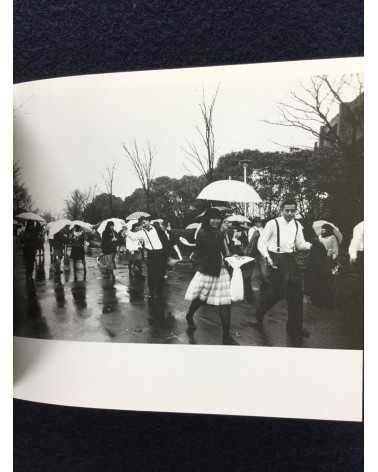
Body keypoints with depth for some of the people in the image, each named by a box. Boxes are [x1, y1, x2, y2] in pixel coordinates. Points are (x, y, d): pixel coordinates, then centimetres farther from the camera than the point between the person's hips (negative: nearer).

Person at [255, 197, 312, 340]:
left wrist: (310, 245, -11)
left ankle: (295, 327, 14)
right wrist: (267, 257, -21)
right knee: (275, 291, -4)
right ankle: (259, 313, 26)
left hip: (290, 259, 5)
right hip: (275, 259, -5)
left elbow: (300, 244, 10)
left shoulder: (297, 225, 9)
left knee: (296, 291, 2)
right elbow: (261, 242, -6)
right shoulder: (273, 224, -8)